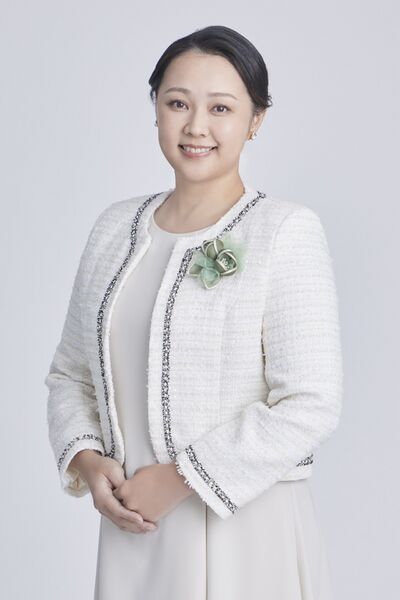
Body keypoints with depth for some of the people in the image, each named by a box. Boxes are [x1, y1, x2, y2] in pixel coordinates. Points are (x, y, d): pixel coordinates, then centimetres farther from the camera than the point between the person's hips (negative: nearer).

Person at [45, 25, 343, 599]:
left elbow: (310, 406, -16)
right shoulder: (116, 226, 5)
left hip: (244, 532, -4)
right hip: (130, 532, 5)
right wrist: (86, 460, -6)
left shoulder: (287, 230, -11)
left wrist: (177, 478, -15)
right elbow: (71, 372, 12)